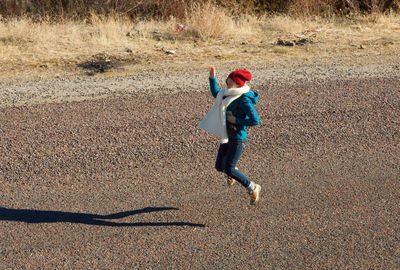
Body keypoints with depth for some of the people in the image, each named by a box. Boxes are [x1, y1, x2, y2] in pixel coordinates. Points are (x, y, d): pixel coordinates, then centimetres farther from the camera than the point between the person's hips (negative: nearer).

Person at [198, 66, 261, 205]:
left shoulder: (244, 101, -19)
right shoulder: (227, 95, 8)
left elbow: (255, 120, -22)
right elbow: (215, 93, 28)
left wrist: (236, 120, -20)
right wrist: (212, 78, 19)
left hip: (237, 138, -8)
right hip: (227, 137, 8)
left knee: (229, 169, -9)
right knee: (219, 166, 13)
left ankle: (253, 188, 7)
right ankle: (233, 173, 46)